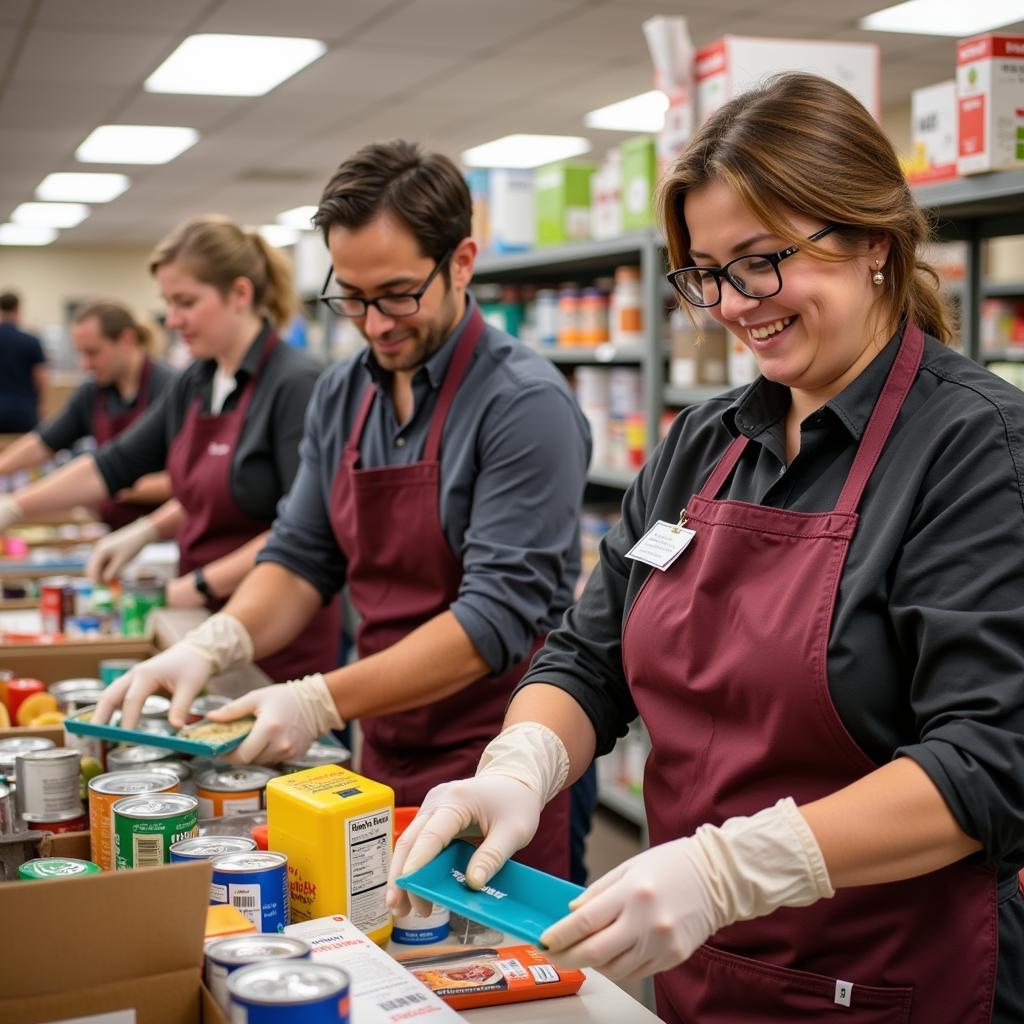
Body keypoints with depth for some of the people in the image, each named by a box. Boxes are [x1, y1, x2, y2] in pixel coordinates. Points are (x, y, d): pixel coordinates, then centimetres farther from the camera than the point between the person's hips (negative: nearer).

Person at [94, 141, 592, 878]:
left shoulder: (525, 403, -16)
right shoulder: (341, 396, 6)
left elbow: (499, 613, -21)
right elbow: (302, 558, 10)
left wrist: (321, 703, -25)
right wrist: (217, 644, -10)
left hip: (499, 773, -6)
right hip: (387, 760, 6)